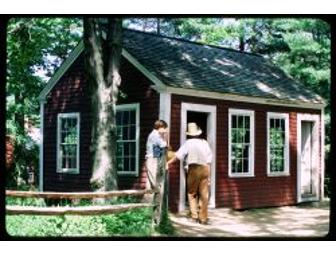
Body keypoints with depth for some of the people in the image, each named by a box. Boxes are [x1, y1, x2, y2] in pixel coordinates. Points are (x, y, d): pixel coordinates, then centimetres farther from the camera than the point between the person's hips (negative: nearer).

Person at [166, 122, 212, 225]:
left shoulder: (188, 142, 1)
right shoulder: (204, 142, 11)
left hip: (194, 168, -3)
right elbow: (210, 157, 10)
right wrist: (208, 171, 14)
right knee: (204, 194, 5)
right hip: (205, 168, 3)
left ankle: (194, 215, 5)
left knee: (192, 193, 10)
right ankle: (203, 218, 7)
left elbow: (178, 155, -2)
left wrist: (168, 163, 6)